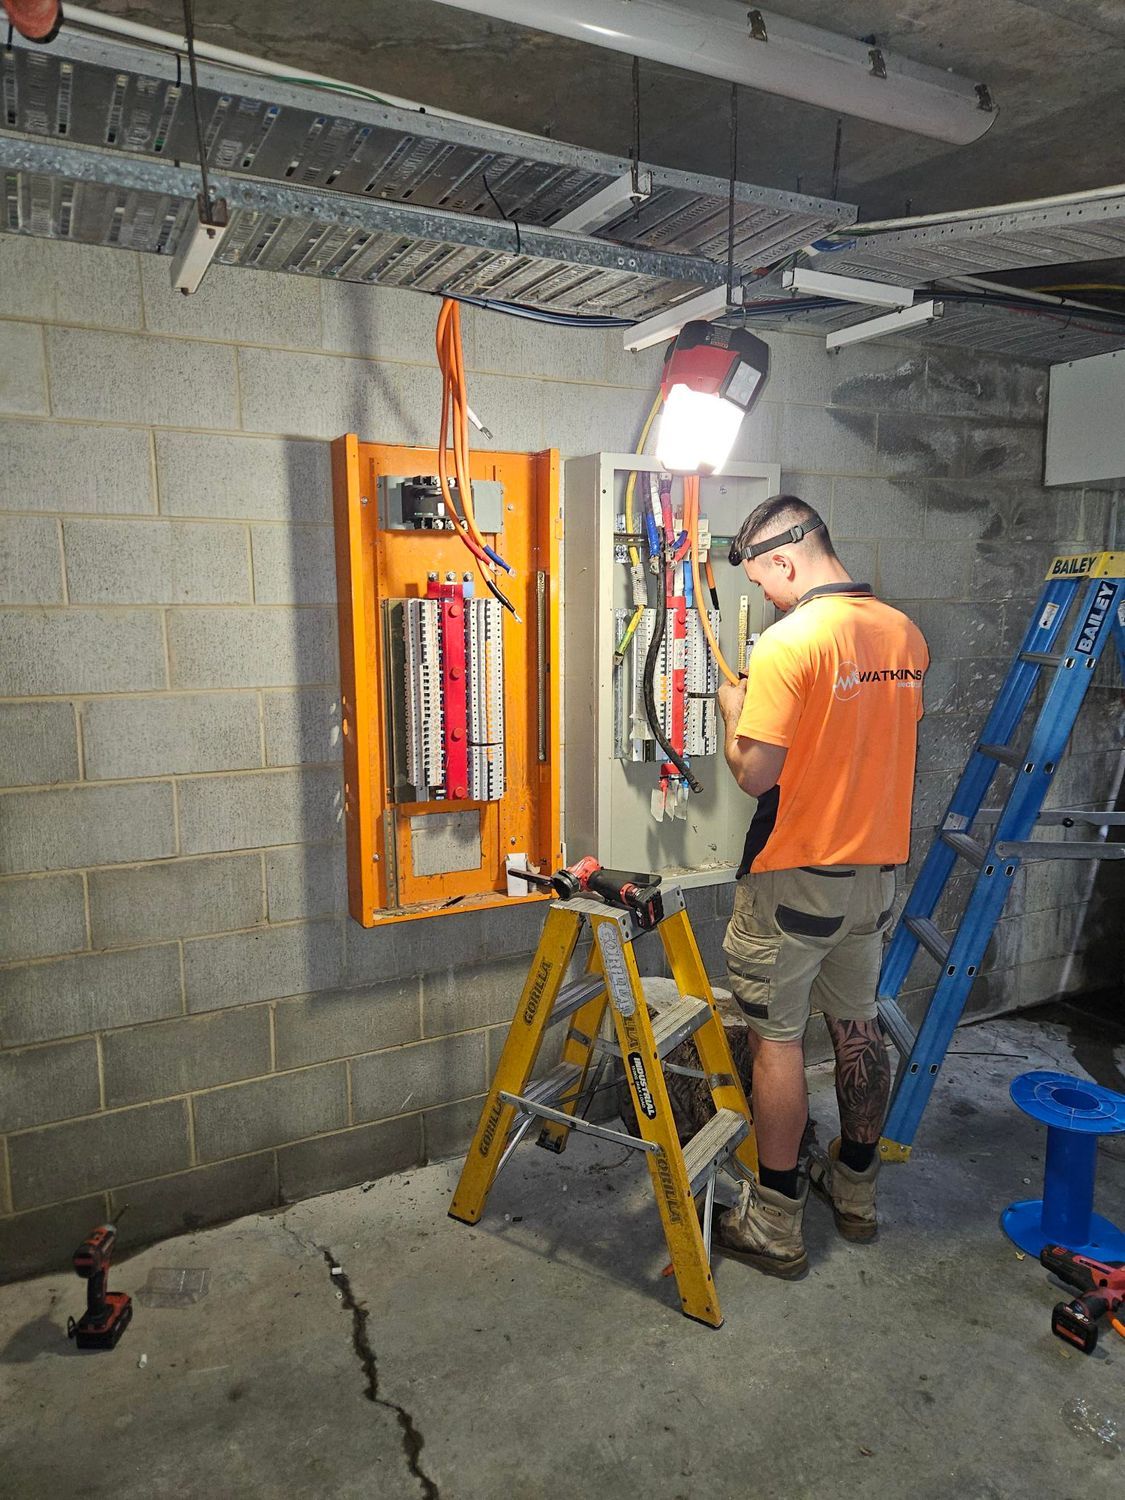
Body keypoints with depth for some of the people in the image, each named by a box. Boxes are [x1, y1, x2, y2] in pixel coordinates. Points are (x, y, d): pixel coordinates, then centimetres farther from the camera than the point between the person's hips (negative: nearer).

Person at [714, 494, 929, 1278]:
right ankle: (857, 1188, 36)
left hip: (795, 879, -7)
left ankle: (775, 1225, 16)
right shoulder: (905, 634, 4)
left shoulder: (789, 641, -20)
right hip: (876, 869, 7)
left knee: (778, 1040, 4)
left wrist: (736, 711, -3)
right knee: (858, 1025, 19)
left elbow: (755, 773, -22)